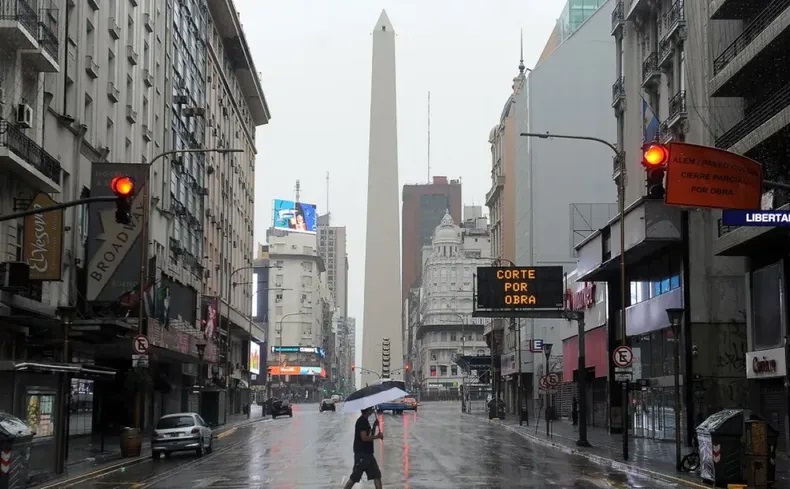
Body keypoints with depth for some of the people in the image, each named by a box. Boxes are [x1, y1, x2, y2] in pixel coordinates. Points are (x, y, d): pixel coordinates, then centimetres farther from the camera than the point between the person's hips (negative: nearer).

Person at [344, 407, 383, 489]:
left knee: (377, 475, 7)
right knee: (354, 477, -5)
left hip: (368, 453, 10)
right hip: (361, 454, -10)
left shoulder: (365, 421, 15)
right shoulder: (362, 421, -14)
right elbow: (364, 438, -22)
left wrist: (374, 426, 8)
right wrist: (377, 436, -14)